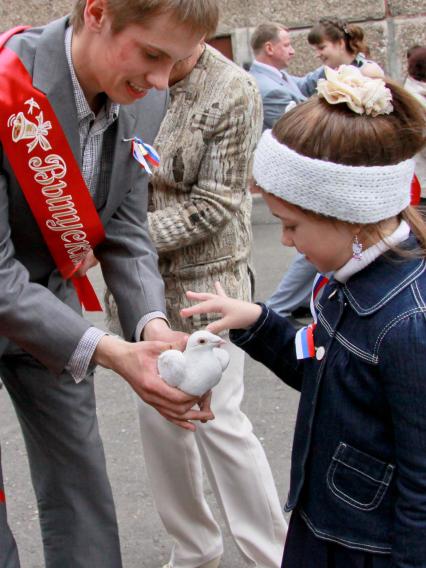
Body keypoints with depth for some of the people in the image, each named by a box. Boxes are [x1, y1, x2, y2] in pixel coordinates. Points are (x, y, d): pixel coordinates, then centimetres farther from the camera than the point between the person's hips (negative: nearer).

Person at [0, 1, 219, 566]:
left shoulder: (144, 100, -11)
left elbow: (124, 232, -4)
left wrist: (152, 326, -22)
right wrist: (112, 354, -34)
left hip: (50, 300, 5)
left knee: (81, 489, 12)